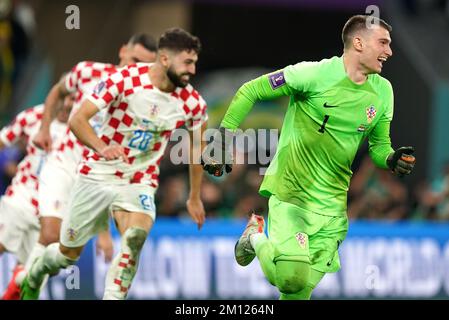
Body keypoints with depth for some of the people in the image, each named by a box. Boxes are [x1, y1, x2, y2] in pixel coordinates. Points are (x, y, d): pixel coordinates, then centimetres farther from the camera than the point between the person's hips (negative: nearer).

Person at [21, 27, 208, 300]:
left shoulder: (193, 103, -8)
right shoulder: (125, 80, -18)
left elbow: (197, 145, 12)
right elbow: (78, 119, -18)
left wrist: (195, 197, 17)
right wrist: (101, 147, -37)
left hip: (140, 182, 1)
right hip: (99, 174, -1)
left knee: (136, 236, -31)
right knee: (69, 252, 12)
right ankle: (34, 275, 45)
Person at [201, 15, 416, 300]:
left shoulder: (383, 91, 6)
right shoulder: (315, 74, -12)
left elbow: (379, 146, 14)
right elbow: (250, 92, -5)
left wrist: (392, 160, -9)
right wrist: (225, 135, -11)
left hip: (333, 205, 5)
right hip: (291, 192, -5)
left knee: (300, 290, 1)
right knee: (291, 279, -21)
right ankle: (256, 239, 9)